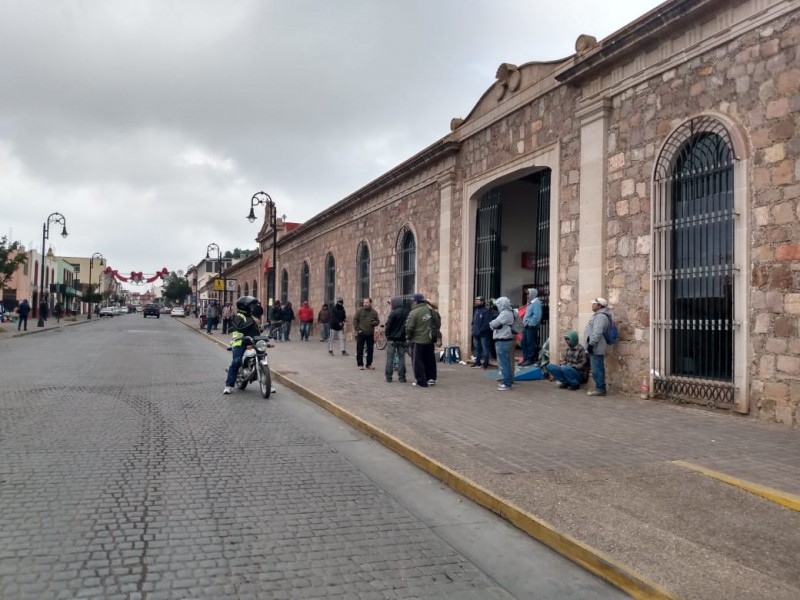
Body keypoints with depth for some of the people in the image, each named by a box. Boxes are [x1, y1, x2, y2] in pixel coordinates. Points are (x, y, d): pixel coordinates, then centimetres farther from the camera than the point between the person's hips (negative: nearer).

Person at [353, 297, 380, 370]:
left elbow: (378, 321, 12)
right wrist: (357, 329, -7)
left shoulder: (374, 312, 5)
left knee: (370, 350, 7)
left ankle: (369, 364, 18)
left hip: (370, 334, 2)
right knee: (360, 350, 1)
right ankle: (360, 364, 10)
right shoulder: (360, 311, -2)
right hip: (361, 334, -2)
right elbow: (355, 320, 0)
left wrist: (375, 323, -11)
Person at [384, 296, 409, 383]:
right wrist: (405, 335, 13)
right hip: (402, 339, 4)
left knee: (390, 358, 4)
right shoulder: (406, 313, 2)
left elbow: (388, 325, -13)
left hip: (392, 339, -4)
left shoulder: (393, 313, -15)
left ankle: (388, 377, 4)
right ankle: (402, 377, 8)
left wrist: (387, 335, 1)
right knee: (401, 358, 10)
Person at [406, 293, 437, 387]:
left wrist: (408, 337, 2)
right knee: (430, 360, 17)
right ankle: (431, 378, 26)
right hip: (430, 340, 6)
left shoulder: (414, 312, -15)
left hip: (418, 341, -6)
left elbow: (409, 327, -15)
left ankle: (421, 382, 2)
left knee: (418, 362, 3)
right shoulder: (430, 310, 2)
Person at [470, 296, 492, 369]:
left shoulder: (485, 310, -12)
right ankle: (478, 362, 21)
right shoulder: (475, 309, 13)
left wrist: (480, 331, -18)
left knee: (485, 349, -2)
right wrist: (473, 329, 7)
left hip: (483, 334, -8)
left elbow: (486, 323, -18)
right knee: (477, 348, 14)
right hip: (476, 333, 8)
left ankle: (485, 363, 2)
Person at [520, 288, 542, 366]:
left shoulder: (536, 303, -12)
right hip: (526, 326, 10)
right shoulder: (530, 303, 19)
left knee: (530, 343, -5)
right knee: (524, 342, 11)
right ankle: (525, 358, 18)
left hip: (531, 327, -10)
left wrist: (530, 324, -18)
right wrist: (524, 323, 13)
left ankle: (530, 359, 1)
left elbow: (537, 316, -22)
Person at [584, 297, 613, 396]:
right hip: (596, 348, 11)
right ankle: (599, 388, 18)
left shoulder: (601, 316, -15)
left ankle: (600, 389, -6)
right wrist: (591, 344, 24)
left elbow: (597, 332, -24)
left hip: (596, 348, -11)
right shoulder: (599, 315, 20)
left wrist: (591, 344, -23)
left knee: (597, 369, -8)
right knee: (597, 369, 13)